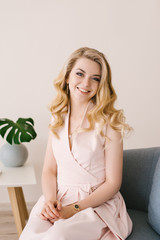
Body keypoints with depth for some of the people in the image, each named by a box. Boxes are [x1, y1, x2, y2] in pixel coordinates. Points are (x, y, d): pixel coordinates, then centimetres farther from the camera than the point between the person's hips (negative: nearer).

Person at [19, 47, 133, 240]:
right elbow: (49, 169, 9)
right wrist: (50, 200, -10)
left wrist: (74, 209, -14)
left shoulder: (108, 122, -8)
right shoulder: (58, 118, 7)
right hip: (58, 200, 4)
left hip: (98, 203, -4)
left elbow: (113, 183, -6)